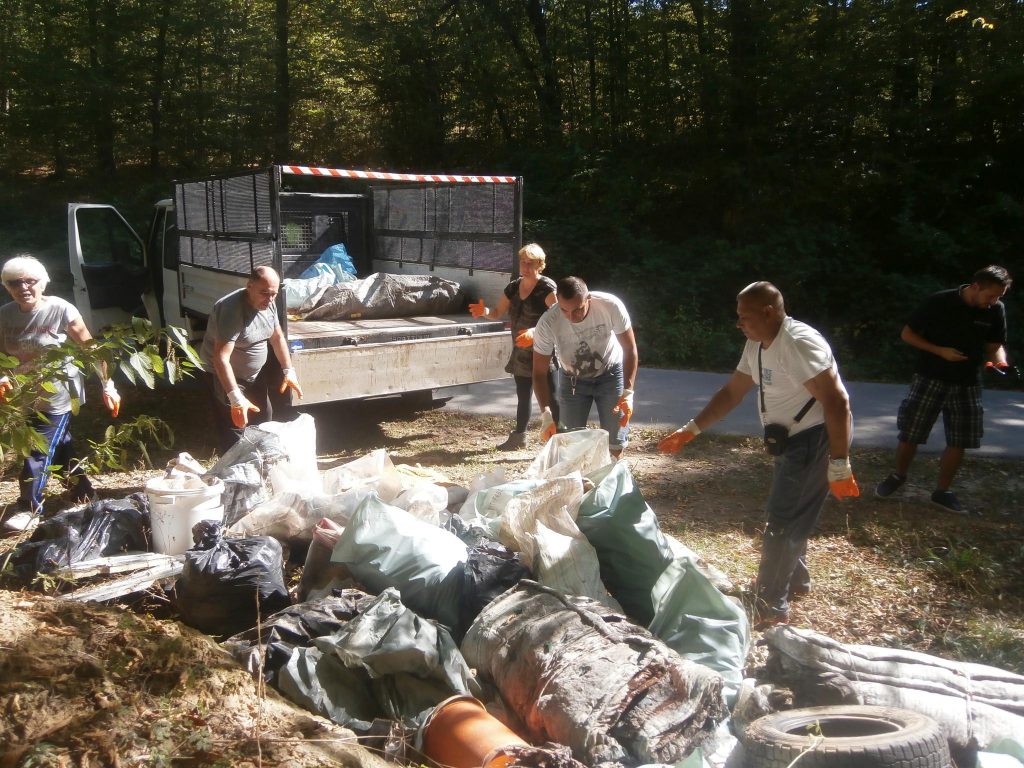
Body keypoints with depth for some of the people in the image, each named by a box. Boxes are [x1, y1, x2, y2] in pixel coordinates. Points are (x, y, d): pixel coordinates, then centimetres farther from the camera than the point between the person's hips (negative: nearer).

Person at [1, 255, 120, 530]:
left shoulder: (61, 310, -15)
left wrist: (107, 386, -11)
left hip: (57, 396, -5)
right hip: (26, 397, 5)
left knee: (38, 451, -2)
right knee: (61, 445, 18)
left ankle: (29, 507, 15)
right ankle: (82, 491, 36)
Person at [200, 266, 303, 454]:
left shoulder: (268, 304, -7)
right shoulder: (232, 310, -33)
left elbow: (277, 337, 8)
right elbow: (221, 357, -39)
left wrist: (289, 371, 1)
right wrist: (236, 399, -46)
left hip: (256, 375, 9)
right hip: (225, 377, -8)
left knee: (264, 422, 20)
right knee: (234, 436, -10)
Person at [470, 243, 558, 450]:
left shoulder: (547, 288, -14)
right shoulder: (513, 287, 7)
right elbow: (498, 313, 12)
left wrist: (535, 331, -36)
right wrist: (484, 311, -11)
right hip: (521, 351, 7)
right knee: (523, 395, 17)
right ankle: (519, 436, 30)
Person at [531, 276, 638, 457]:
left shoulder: (611, 306, -31)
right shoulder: (547, 324, -31)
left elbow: (629, 349, -18)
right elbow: (540, 373, -22)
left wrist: (628, 392, -28)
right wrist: (546, 414, -33)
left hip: (610, 374, 0)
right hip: (572, 379, 0)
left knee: (614, 443, -1)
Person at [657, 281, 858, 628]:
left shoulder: (799, 343, -24)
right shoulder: (757, 346, 7)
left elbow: (837, 401, -28)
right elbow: (731, 393, 14)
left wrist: (839, 464, -28)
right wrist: (690, 430, 9)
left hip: (817, 439, -10)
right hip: (793, 439, 10)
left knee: (783, 522, -5)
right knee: (790, 515, 22)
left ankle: (770, 608, 5)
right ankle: (795, 580, 42)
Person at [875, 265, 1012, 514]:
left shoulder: (996, 310, -3)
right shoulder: (939, 302, -14)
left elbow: (995, 345, 8)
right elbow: (907, 334, -8)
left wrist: (1001, 363, -15)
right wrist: (940, 351, -19)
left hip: (967, 383, 4)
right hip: (930, 378, -3)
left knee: (960, 441, 4)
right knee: (909, 434, -2)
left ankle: (942, 491, 20)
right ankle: (898, 476, 24)